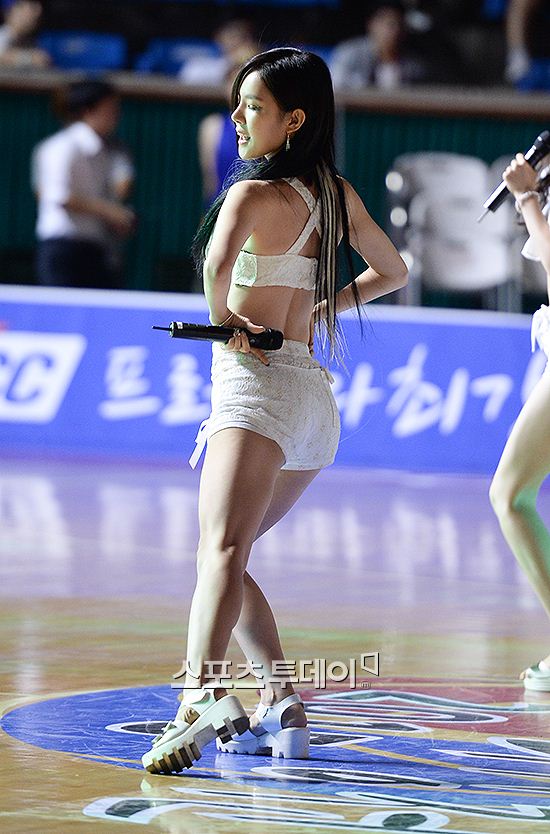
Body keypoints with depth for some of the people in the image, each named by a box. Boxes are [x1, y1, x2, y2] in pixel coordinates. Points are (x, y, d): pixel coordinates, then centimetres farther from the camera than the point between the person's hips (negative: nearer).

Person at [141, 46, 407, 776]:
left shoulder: (254, 194, -8)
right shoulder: (338, 195, 14)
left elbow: (219, 261, -30)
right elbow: (392, 272, 30)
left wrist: (224, 318, -11)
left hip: (259, 387, -9)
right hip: (316, 395, 9)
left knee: (222, 553, -27)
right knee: (224, 558, 21)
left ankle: (202, 695, -49)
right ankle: (282, 707, 12)